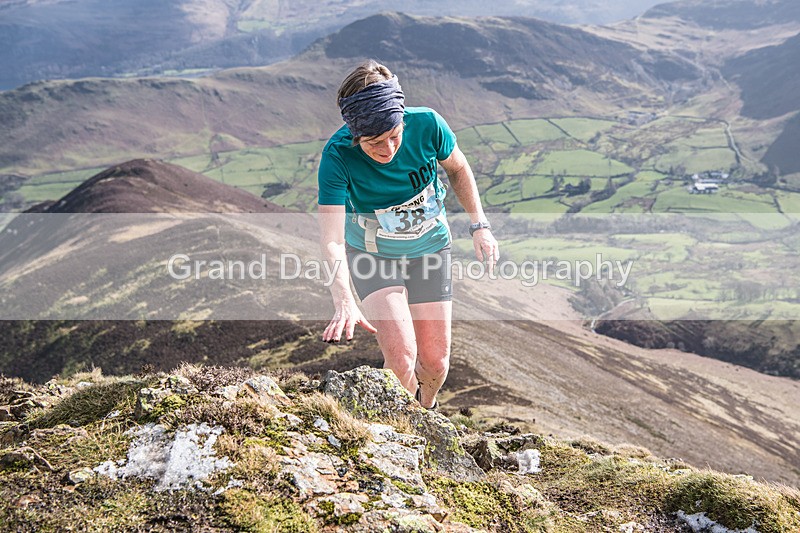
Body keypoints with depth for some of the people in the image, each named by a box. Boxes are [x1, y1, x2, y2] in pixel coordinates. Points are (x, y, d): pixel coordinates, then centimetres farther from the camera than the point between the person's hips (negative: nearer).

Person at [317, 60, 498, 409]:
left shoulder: (426, 124, -24)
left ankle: (426, 411, 41)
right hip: (373, 255, -2)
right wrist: (344, 303, -51)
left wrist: (479, 226, -5)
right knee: (400, 356, -18)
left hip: (429, 248, 2)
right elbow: (331, 240, -36)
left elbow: (457, 168, -1)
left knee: (434, 362, 5)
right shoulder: (338, 156, -30)